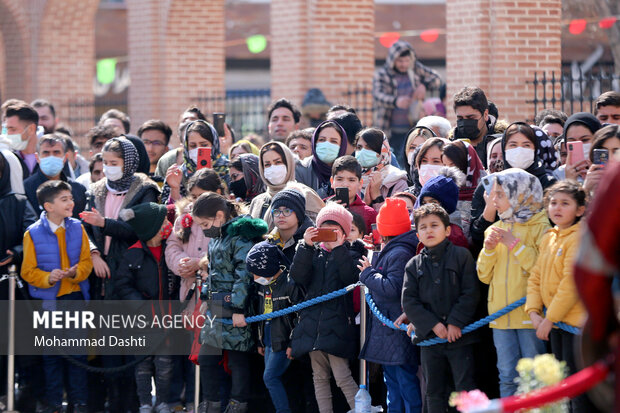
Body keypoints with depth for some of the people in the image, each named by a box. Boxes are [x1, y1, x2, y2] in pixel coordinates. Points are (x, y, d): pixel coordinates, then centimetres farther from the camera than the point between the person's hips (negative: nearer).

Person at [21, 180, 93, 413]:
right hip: (48, 300, -2)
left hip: (75, 297, 2)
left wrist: (75, 272, -17)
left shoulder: (77, 229, 1)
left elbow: (86, 261, 4)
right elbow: (28, 271, -5)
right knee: (51, 353, 5)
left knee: (77, 350, 5)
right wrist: (48, 278, -22)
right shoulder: (33, 234, -7)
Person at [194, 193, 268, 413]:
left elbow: (244, 275, -19)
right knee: (206, 359, 10)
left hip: (235, 312, -10)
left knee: (238, 361, -2)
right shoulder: (216, 239, 14)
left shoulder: (241, 238, -15)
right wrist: (207, 300, 23)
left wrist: (239, 309, -22)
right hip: (216, 310, 10)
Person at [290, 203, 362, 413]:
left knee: (342, 377, -12)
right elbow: (298, 276, -3)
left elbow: (351, 277, -15)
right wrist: (306, 246, -11)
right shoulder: (313, 254, 13)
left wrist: (339, 247, -16)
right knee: (319, 377, 9)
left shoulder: (349, 256, 5)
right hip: (312, 323, 5)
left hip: (337, 324, -5)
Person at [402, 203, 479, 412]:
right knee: (434, 392, 9)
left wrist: (456, 323, -14)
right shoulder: (414, 265, 8)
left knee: (465, 387, -4)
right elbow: (409, 301, 1)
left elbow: (471, 293, -5)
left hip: (460, 335, -3)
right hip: (429, 337, 4)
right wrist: (433, 325, -11)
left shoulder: (461, 256, -1)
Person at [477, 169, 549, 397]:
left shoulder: (539, 227, -4)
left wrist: (515, 245, -14)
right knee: (508, 376, 7)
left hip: (530, 315, -6)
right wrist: (489, 248, -2)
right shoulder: (495, 230, 13)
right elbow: (484, 275, 14)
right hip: (502, 316, 6)